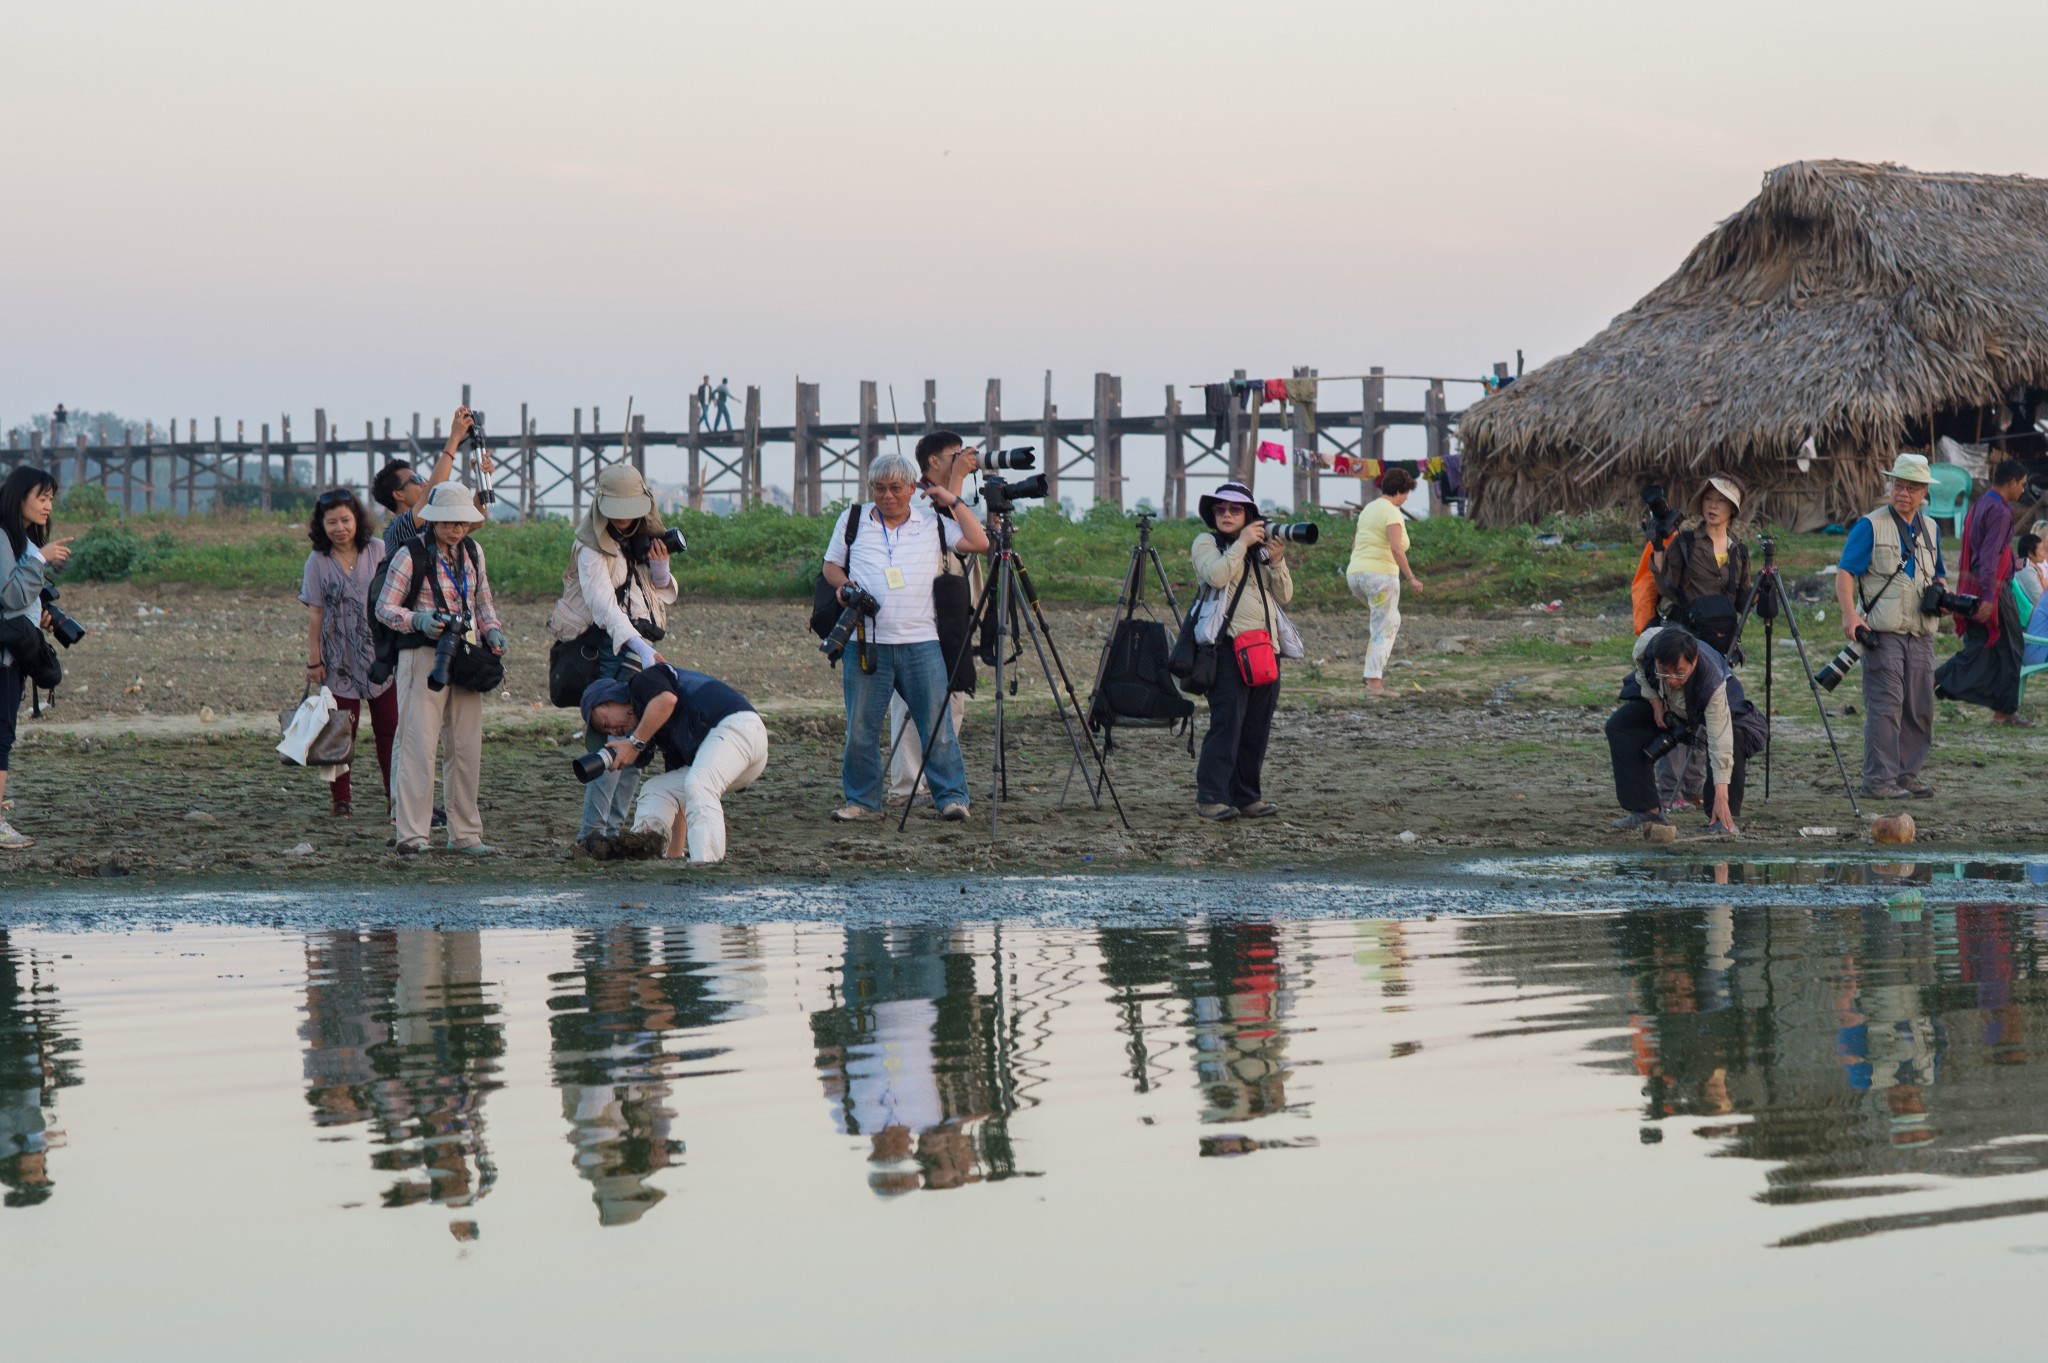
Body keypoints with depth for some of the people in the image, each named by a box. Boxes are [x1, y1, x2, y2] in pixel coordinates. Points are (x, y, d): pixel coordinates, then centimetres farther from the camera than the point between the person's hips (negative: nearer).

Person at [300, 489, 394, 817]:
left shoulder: (378, 550, 1)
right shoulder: (318, 561, -1)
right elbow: (315, 614, 0)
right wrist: (313, 660, -2)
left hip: (380, 654, 1)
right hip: (340, 660, -1)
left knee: (389, 728, 0)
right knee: (342, 731, -1)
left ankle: (396, 797, 7)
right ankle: (341, 799, 5)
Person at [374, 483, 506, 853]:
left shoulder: (472, 553, 12)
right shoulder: (411, 555, -6)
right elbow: (385, 607, -4)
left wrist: (492, 630, 4)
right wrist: (418, 620, -22)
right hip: (424, 656, -6)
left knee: (467, 746, 7)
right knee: (419, 746, -10)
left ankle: (465, 833, 14)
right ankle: (411, 834, -9)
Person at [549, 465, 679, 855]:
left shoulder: (645, 539, 14)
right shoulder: (592, 548, -8)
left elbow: (666, 597, 23)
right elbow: (603, 602, -22)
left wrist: (661, 569, 0)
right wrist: (637, 646, -35)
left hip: (644, 647, 7)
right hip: (609, 648, -7)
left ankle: (615, 829, 8)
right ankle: (593, 830, -17)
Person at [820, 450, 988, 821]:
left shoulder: (933, 522, 9)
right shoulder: (853, 520, 12)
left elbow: (979, 543, 1)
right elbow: (831, 565, 19)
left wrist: (954, 502, 3)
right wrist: (843, 585, -2)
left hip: (921, 642, -1)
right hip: (865, 643, 1)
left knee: (937, 726, -4)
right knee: (861, 728, 2)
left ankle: (951, 796, 2)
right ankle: (861, 799, 13)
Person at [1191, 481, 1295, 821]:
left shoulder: (1260, 548, 19)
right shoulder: (1206, 543, 6)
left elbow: (1284, 596, 12)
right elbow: (1216, 575, -16)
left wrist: (1276, 562, -3)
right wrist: (1242, 543, -11)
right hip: (1229, 646, -6)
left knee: (1257, 726, 4)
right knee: (1226, 722, -13)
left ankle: (1246, 796, 10)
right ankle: (1211, 798, -13)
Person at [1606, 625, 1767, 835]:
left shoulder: (1712, 681, -45)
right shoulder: (1646, 645, -38)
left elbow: (1719, 740, -46)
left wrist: (1721, 797, -50)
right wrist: (1655, 702, -16)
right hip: (1662, 700, 4)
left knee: (1734, 739, -33)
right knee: (1619, 725, -14)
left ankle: (1722, 819, -18)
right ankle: (1646, 811, -6)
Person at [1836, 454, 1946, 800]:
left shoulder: (1931, 530, 15)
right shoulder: (1870, 526, -4)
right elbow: (1845, 572, -8)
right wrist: (1849, 614, -22)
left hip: (1921, 634, 6)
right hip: (1882, 632, -6)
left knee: (1919, 709, 8)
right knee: (1885, 706, -11)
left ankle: (1906, 774, 17)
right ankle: (1879, 780, -10)